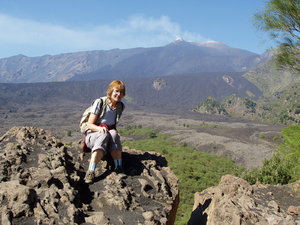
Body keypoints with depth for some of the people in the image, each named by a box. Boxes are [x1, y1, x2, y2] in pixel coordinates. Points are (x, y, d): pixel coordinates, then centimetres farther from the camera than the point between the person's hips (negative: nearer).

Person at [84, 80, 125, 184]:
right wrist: (99, 128, -30)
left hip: (110, 133, 3)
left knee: (113, 133, -34)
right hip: (92, 135, -3)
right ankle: (90, 172, -49)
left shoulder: (120, 106, 3)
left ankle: (119, 167, -37)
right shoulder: (99, 102, -11)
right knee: (104, 135, -39)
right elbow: (90, 124, -12)